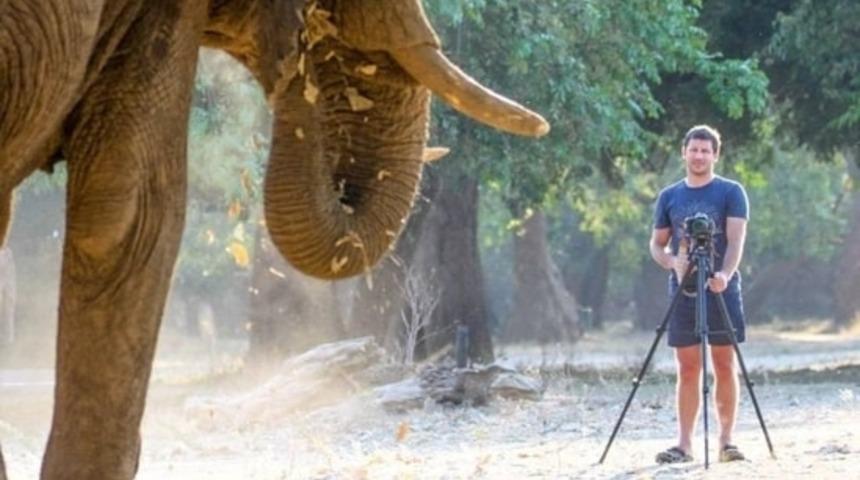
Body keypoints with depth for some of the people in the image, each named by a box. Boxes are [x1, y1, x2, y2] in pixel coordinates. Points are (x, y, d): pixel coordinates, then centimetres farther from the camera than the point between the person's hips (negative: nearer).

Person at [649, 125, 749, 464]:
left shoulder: (731, 193, 0)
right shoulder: (669, 197, 10)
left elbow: (736, 239, -11)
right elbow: (657, 244, 13)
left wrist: (725, 274, -29)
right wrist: (672, 262, -10)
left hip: (722, 291, -2)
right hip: (683, 291, 2)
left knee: (724, 366, -2)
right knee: (687, 369, 1)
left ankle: (726, 441, 1)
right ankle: (685, 444, 0)